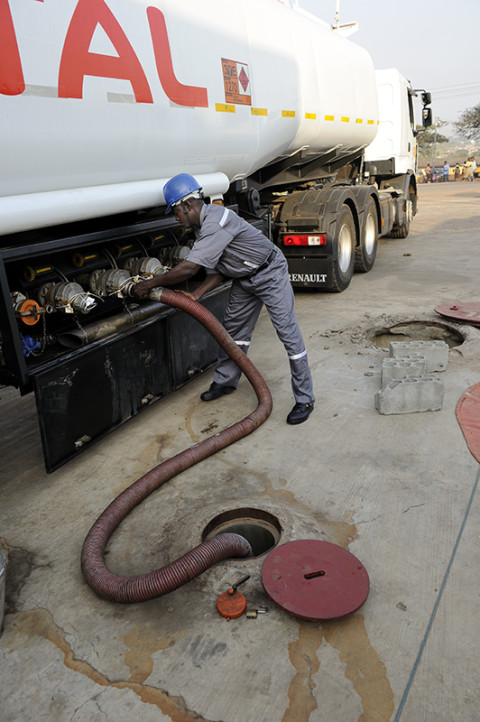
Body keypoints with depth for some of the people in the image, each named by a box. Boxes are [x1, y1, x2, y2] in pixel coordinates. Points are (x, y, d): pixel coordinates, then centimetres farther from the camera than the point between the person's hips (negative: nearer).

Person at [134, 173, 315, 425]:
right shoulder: (202, 225, 2)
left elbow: (189, 268, -32)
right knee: (233, 328, 13)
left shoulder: (216, 221, -29)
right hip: (244, 279, 10)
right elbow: (217, 271, 3)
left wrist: (151, 283, -22)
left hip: (270, 274, -10)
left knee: (287, 331, -10)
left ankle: (304, 399, -4)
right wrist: (195, 295, -12)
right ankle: (225, 381, 30)